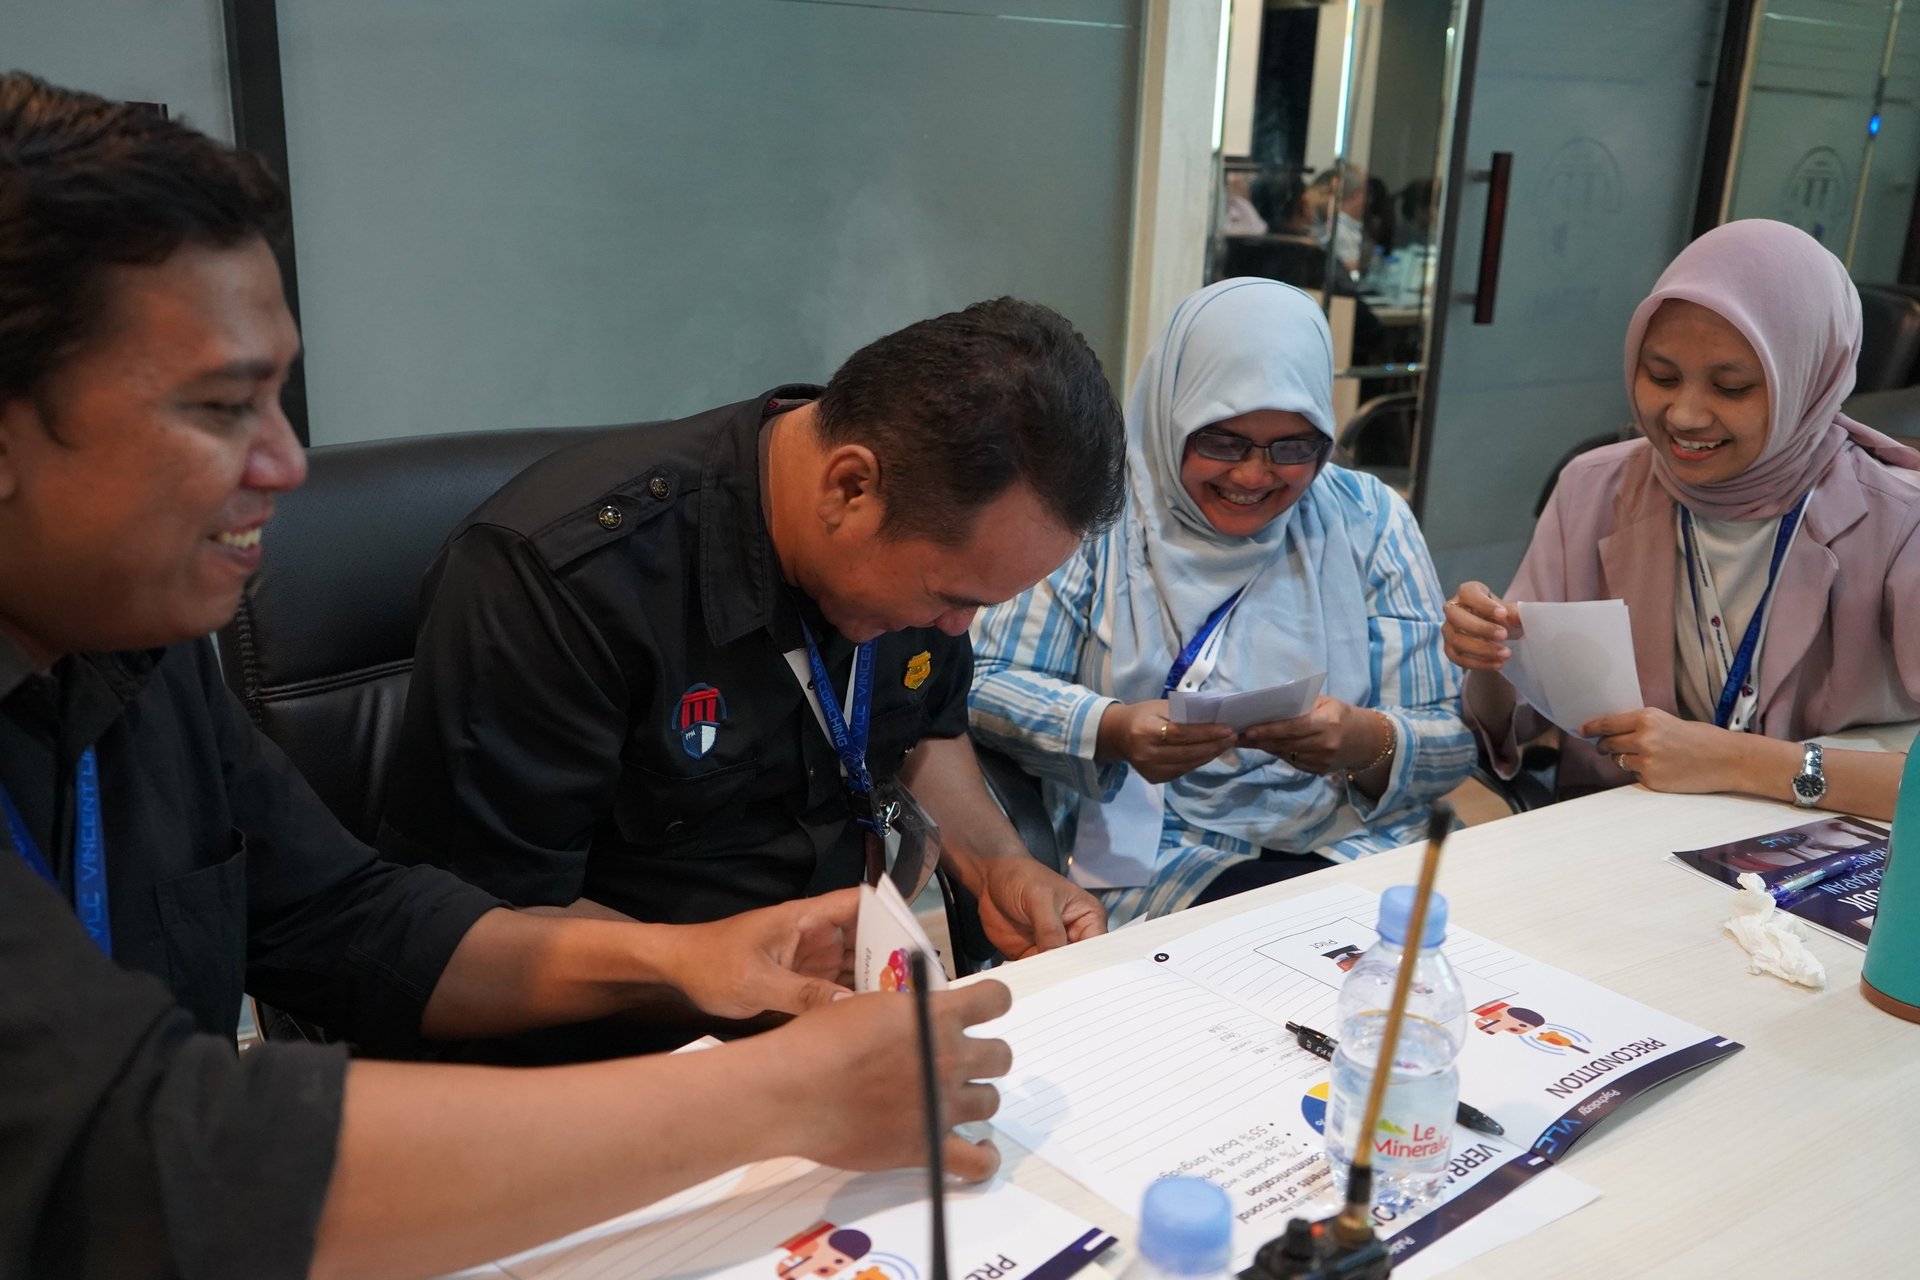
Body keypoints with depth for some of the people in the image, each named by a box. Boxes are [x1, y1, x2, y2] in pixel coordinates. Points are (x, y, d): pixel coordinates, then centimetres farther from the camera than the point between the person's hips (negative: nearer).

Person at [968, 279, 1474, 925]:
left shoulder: (1368, 520, 5)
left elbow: (1453, 739, 3)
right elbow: (983, 684, -6)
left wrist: (1367, 742, -21)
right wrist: (1112, 730, -24)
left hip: (1361, 845, 4)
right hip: (1158, 863, -4)